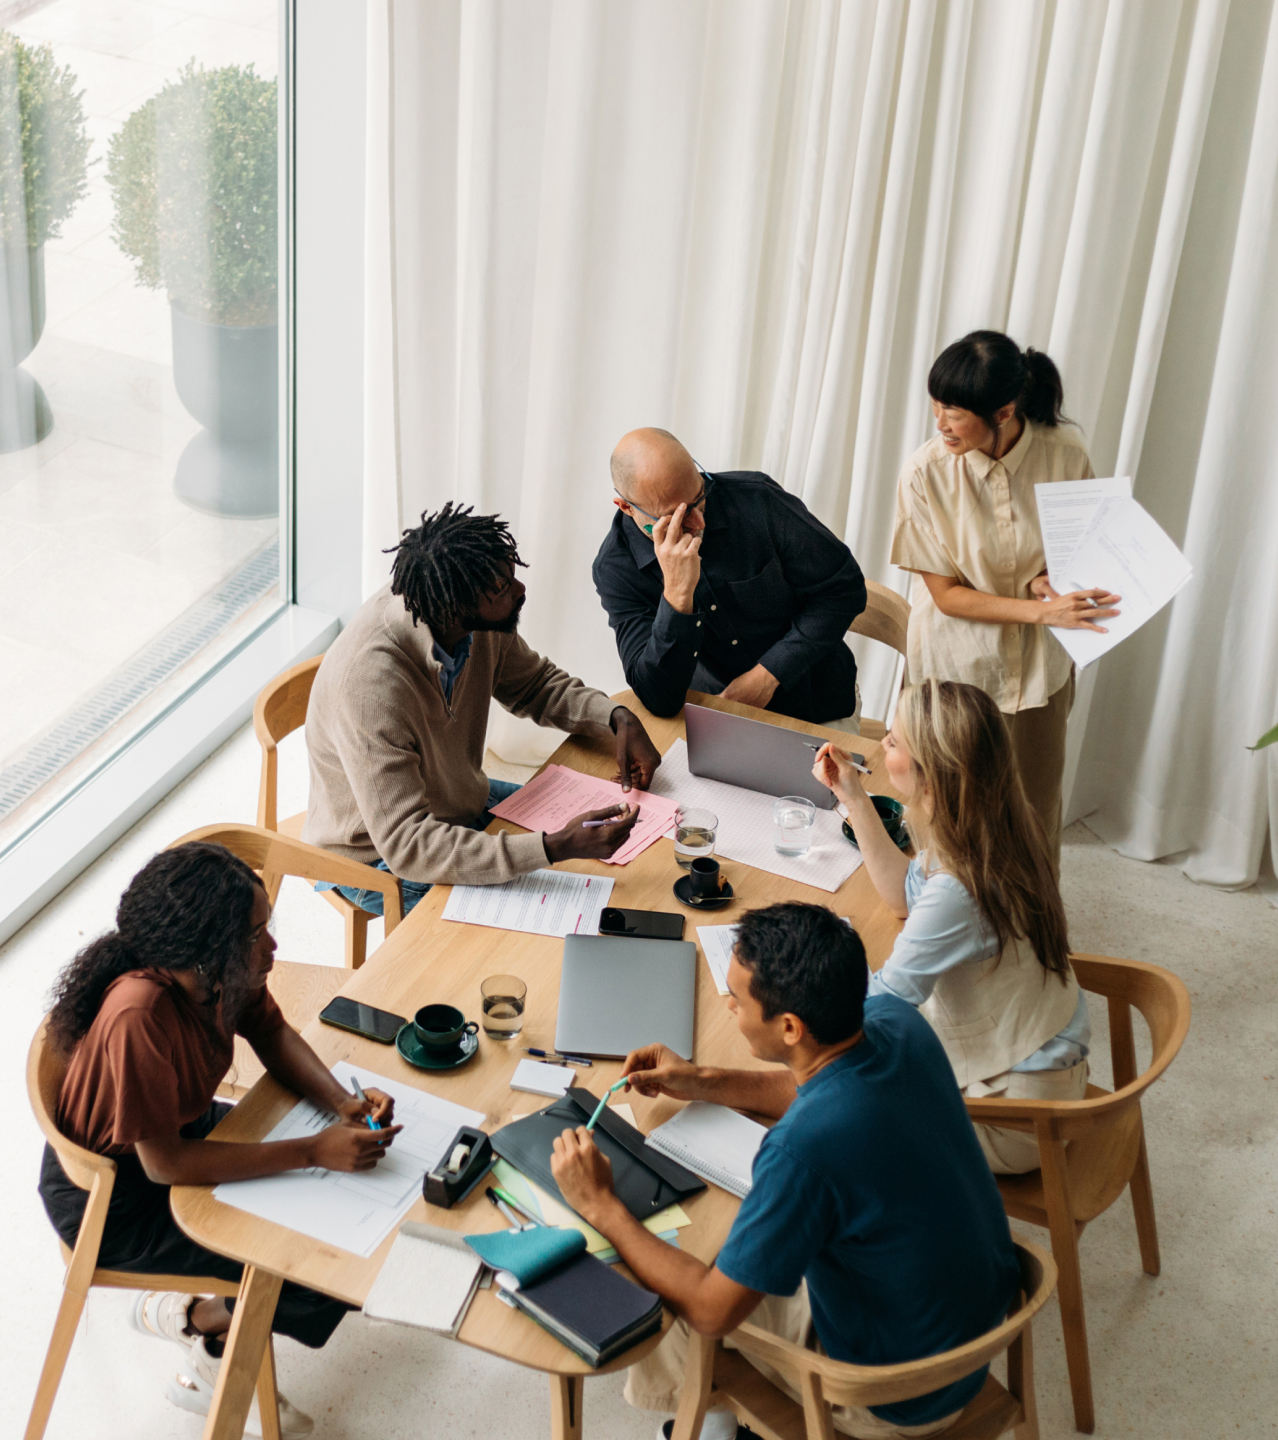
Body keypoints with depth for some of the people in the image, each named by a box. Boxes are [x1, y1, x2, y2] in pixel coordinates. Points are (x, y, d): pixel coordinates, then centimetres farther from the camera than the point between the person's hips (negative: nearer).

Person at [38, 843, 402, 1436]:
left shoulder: (223, 972, -16)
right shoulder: (139, 1017, -38)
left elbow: (272, 1034, 3)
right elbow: (165, 1164, -32)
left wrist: (343, 1104, -14)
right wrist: (312, 1151, -30)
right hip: (111, 1198, -8)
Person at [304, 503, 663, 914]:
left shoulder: (481, 622, -17)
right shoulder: (369, 684, -40)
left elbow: (535, 683, 6)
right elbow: (405, 844, -40)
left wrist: (618, 718, -14)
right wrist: (555, 848, -47)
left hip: (461, 801, 8)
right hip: (378, 859, -8)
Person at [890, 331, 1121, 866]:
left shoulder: (1065, 454, -12)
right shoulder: (925, 474, -17)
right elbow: (946, 594, -13)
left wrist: (1049, 579, -18)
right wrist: (1042, 611, -25)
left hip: (1039, 671, 2)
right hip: (954, 674, -2)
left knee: (1035, 821, 11)